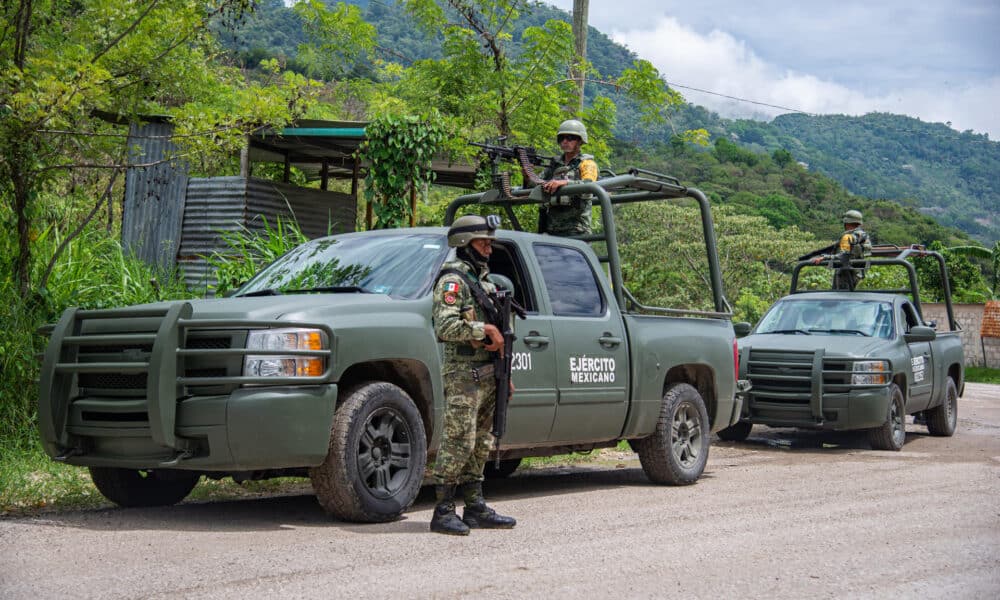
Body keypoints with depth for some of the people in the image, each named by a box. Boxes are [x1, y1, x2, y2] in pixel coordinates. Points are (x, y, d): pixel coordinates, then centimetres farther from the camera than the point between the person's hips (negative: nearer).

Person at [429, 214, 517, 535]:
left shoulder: (484, 281, 20)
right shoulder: (453, 280, -8)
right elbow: (444, 326, -22)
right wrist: (484, 329, -21)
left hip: (487, 375, 9)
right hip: (464, 376, -9)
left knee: (480, 446, 11)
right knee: (457, 445, -10)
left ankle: (475, 508, 16)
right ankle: (443, 512, -5)